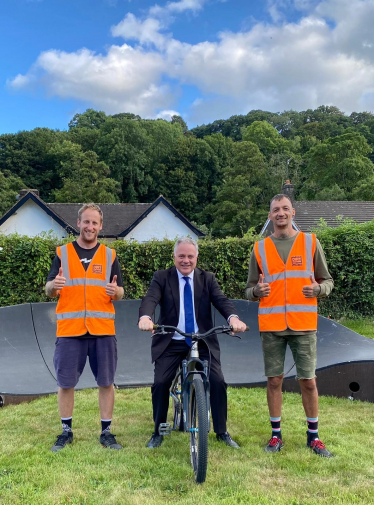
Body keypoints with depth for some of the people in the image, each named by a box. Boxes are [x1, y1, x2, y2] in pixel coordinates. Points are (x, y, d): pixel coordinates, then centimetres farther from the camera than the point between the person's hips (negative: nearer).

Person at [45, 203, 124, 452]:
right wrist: (54, 284, -20)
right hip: (69, 329, 0)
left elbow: (120, 293, 6)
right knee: (66, 383, 6)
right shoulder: (63, 253, 6)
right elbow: (49, 291, 4)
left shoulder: (110, 255, 8)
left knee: (106, 382, 5)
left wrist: (115, 291, -17)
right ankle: (66, 431, 24)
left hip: (103, 330, 1)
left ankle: (106, 432, 19)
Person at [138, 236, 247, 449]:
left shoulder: (208, 279, 5)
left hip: (203, 341, 1)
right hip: (171, 342, -1)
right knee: (160, 383, -12)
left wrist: (233, 317, -34)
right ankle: (158, 433, 13)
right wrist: (145, 317, -41)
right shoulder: (162, 277, 1)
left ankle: (222, 432, 12)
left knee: (218, 382, -10)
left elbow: (222, 300, -11)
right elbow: (151, 299, -17)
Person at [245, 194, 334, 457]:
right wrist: (257, 290, -15)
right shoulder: (260, 248, 6)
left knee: (308, 381, 5)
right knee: (274, 380, 8)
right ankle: (276, 434, 23)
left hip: (303, 324, -1)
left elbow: (328, 281, 7)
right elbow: (249, 290, 8)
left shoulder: (310, 242, 4)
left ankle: (313, 436, 22)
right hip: (271, 326, 1)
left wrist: (318, 289, -16)